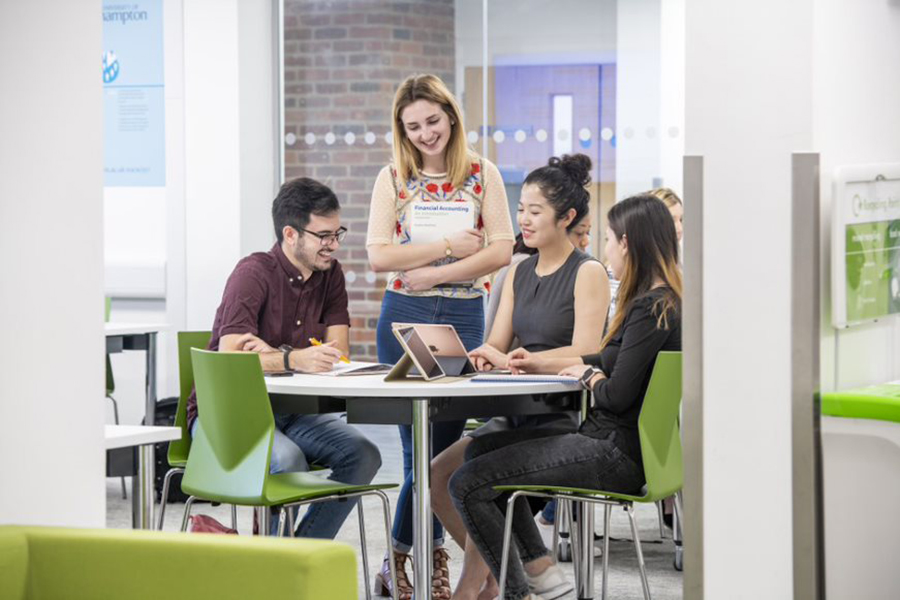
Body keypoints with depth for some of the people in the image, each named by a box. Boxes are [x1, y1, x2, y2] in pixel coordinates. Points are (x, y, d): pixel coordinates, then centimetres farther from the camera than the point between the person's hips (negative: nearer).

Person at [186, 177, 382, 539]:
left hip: (289, 411, 6)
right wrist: (294, 360, -43)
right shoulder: (255, 273, -16)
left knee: (363, 454, -18)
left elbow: (337, 353, -7)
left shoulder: (330, 274, 3)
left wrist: (273, 354, -23)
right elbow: (230, 358, -27)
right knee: (288, 459, -34)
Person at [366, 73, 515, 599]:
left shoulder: (483, 175, 4)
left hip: (464, 316, 1)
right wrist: (450, 246, -11)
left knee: (447, 436, 2)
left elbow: (502, 250, -5)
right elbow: (379, 255, -5)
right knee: (420, 442, -4)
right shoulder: (393, 179, 4)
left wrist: (433, 274, -11)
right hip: (405, 318, -1)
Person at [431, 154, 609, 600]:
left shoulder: (588, 274, -7)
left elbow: (585, 354, -18)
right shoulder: (519, 273, 16)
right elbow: (496, 344, 12)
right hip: (517, 413, 7)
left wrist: (513, 360, -26)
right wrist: (468, 354, -11)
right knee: (438, 473, -10)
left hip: (564, 418, -7)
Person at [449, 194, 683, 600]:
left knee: (466, 484, -12)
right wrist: (544, 366, 22)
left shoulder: (651, 309, -20)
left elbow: (617, 395, -22)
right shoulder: (663, 302, 11)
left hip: (615, 454, -11)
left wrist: (586, 376, -2)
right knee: (481, 449, 20)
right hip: (611, 440, 11)